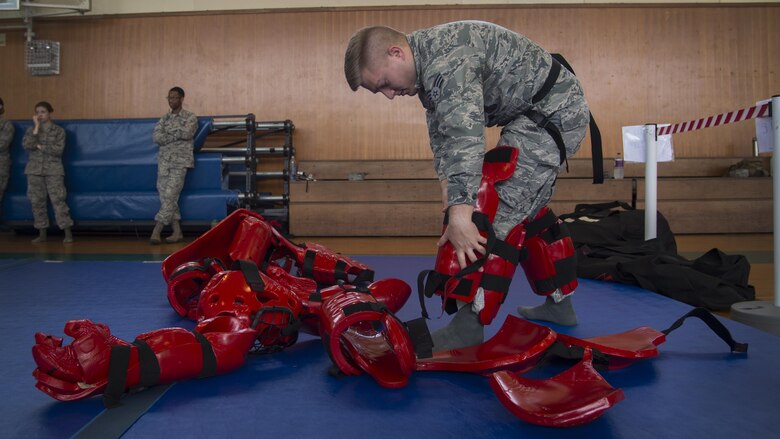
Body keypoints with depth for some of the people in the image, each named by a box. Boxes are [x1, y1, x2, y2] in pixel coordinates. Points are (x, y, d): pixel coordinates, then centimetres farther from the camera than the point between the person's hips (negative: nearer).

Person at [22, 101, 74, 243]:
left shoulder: (58, 130, 2)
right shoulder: (31, 130, 10)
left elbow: (58, 150, -10)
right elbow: (27, 145, -10)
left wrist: (39, 146, -8)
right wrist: (36, 127, -9)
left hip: (53, 170, -3)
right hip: (34, 170, 3)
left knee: (58, 200, -10)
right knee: (37, 201, 4)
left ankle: (68, 233, -8)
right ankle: (42, 234, 12)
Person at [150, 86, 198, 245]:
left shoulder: (190, 118, 3)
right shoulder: (164, 118, 16)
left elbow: (186, 133, -17)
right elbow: (156, 136, 1)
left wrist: (168, 133, -3)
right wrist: (177, 135, -8)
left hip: (180, 162, -5)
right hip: (164, 160, 5)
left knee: (170, 196, -12)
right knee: (165, 196, -1)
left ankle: (156, 232, -11)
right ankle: (177, 232, 4)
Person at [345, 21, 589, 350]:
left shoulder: (447, 60, -28)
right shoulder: (428, 64, 6)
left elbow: (465, 136, -39)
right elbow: (441, 132, 6)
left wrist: (460, 212, -43)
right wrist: (448, 183, -7)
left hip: (553, 111, -11)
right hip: (539, 114, 11)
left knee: (503, 213, -16)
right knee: (529, 212, 17)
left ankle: (469, 325, -12)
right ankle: (559, 303, 28)